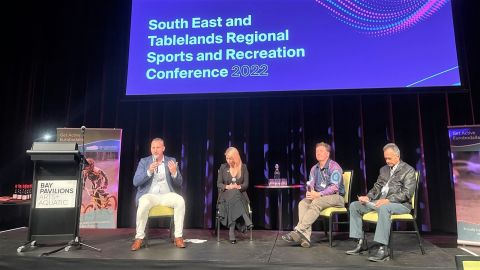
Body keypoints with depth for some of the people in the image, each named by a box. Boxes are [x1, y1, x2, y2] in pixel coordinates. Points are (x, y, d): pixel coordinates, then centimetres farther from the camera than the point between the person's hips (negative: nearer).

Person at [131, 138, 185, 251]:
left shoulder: (171, 161, 8)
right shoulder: (144, 161, 6)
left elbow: (179, 184, 6)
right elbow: (135, 182, -4)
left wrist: (174, 173, -15)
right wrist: (149, 172, -19)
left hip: (166, 195, 1)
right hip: (149, 195, -1)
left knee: (180, 201, -28)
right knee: (144, 203, -34)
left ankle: (178, 237, -19)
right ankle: (139, 238, -19)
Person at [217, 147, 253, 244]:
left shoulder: (243, 167, 6)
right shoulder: (223, 167, 7)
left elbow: (246, 184, 4)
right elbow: (219, 184, 5)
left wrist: (238, 186, -18)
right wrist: (227, 186, -16)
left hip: (240, 195, 0)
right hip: (226, 194, 0)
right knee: (232, 196, -37)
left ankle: (232, 231, -40)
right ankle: (245, 223, -41)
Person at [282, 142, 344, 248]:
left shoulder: (334, 167, -8)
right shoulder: (314, 168, 14)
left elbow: (334, 187, -18)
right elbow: (310, 185, 11)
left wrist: (319, 194, -27)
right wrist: (309, 193, -13)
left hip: (336, 197, -6)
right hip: (318, 197, 6)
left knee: (316, 203, -35)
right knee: (303, 203, -21)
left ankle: (299, 230, -37)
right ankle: (305, 236, -33)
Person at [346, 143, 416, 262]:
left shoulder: (408, 170, -3)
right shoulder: (384, 169, 19)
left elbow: (406, 193, -14)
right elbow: (377, 187, 18)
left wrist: (387, 200, -26)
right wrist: (368, 197, -2)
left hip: (400, 204, -7)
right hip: (379, 201, 7)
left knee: (384, 208, -41)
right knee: (354, 205, -6)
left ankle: (383, 250, -37)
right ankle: (361, 243, -4)